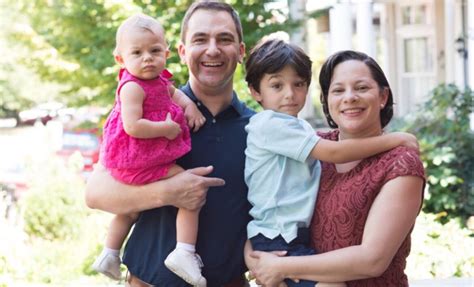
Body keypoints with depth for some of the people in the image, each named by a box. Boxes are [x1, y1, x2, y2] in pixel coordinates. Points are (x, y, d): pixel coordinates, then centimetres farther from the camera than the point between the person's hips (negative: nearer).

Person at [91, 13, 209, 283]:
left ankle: (110, 255, 47)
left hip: (128, 161, 11)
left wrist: (190, 105, 8)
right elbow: (132, 126, -31)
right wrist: (167, 128, -24)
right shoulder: (132, 87, -22)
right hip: (140, 162, -11)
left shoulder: (159, 79, 6)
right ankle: (184, 252, -17)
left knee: (132, 206, 30)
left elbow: (172, 91, 27)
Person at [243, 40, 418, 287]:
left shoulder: (302, 128, 16)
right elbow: (334, 153, -19)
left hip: (298, 236, 9)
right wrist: (394, 139, -13)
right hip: (277, 240, -9)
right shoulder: (269, 123, -12)